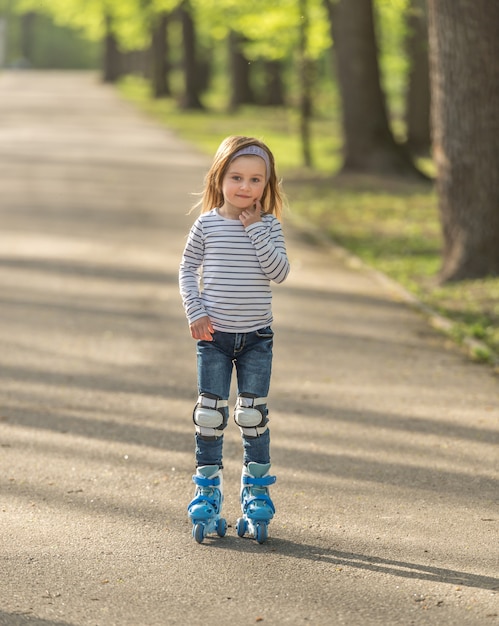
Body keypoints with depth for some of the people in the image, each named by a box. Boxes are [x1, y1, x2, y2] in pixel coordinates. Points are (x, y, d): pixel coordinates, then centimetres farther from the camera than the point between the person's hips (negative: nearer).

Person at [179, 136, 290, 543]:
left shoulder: (268, 226, -1)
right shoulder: (207, 224, -2)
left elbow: (279, 272, -13)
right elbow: (188, 269, 5)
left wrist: (256, 230, -17)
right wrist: (195, 312, -6)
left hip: (256, 336, 0)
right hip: (214, 333, 0)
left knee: (253, 414, 5)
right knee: (210, 414, 4)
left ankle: (256, 494, 16)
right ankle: (207, 493, 14)